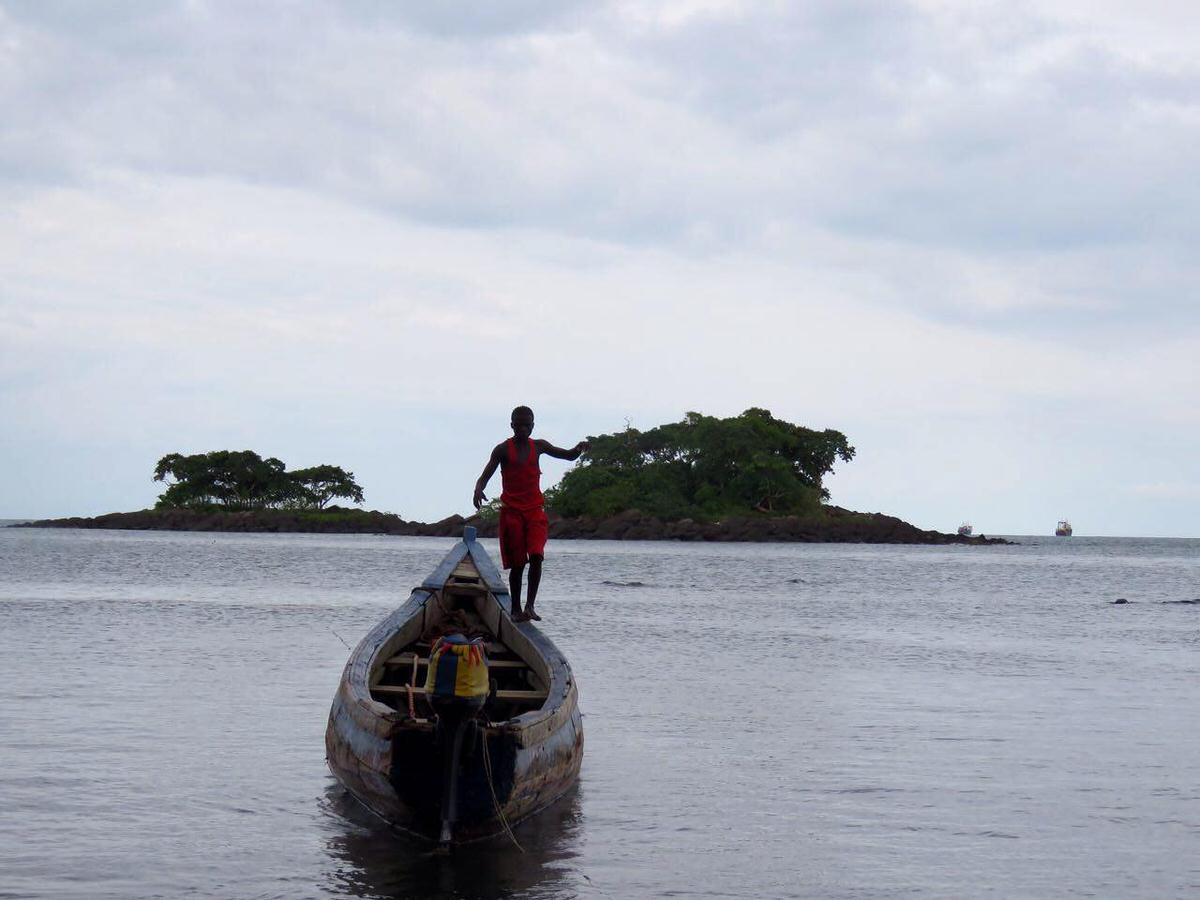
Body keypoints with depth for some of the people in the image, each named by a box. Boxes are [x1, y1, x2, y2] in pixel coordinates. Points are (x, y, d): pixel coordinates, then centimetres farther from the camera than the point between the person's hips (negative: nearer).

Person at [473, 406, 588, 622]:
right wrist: (478, 489, -28)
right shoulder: (503, 449, 1)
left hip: (535, 510, 2)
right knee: (517, 563, 0)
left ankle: (530, 606, -14)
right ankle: (516, 608, 11)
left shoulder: (538, 446, 10)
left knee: (536, 556, -16)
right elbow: (485, 475, -5)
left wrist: (579, 448, -6)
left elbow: (569, 456, 18)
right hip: (511, 511, -2)